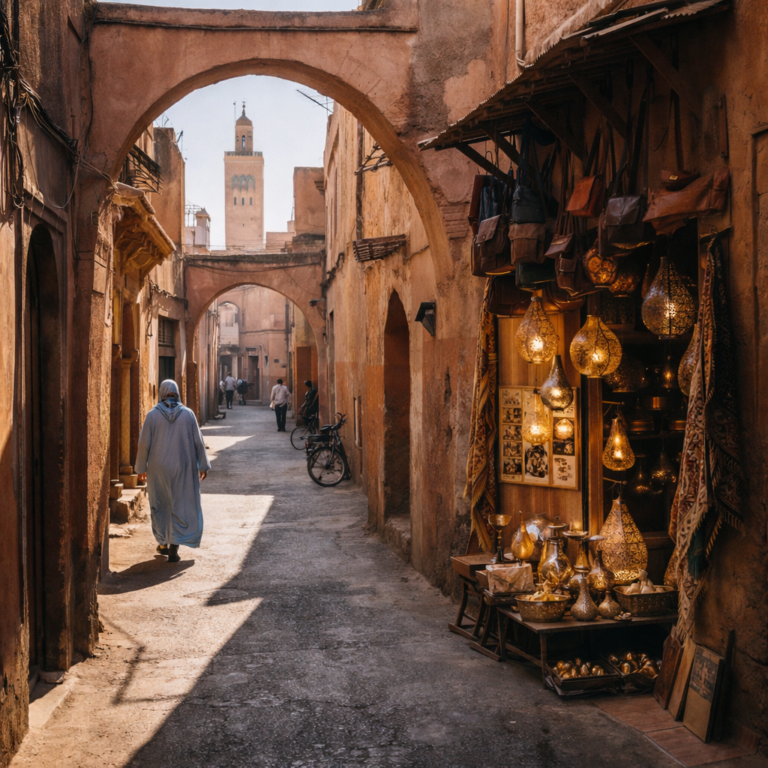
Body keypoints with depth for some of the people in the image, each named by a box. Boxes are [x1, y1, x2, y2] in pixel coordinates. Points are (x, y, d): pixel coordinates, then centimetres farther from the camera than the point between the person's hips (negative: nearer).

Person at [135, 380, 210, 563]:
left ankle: (164, 543, 27)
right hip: (183, 468, -1)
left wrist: (141, 468, 6)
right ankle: (173, 547, -5)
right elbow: (198, 441, -2)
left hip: (158, 468, 1)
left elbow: (144, 443, -4)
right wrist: (203, 465, 8)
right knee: (181, 505, 5)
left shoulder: (152, 415, -6)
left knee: (160, 505, 18)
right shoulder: (188, 414, -5)